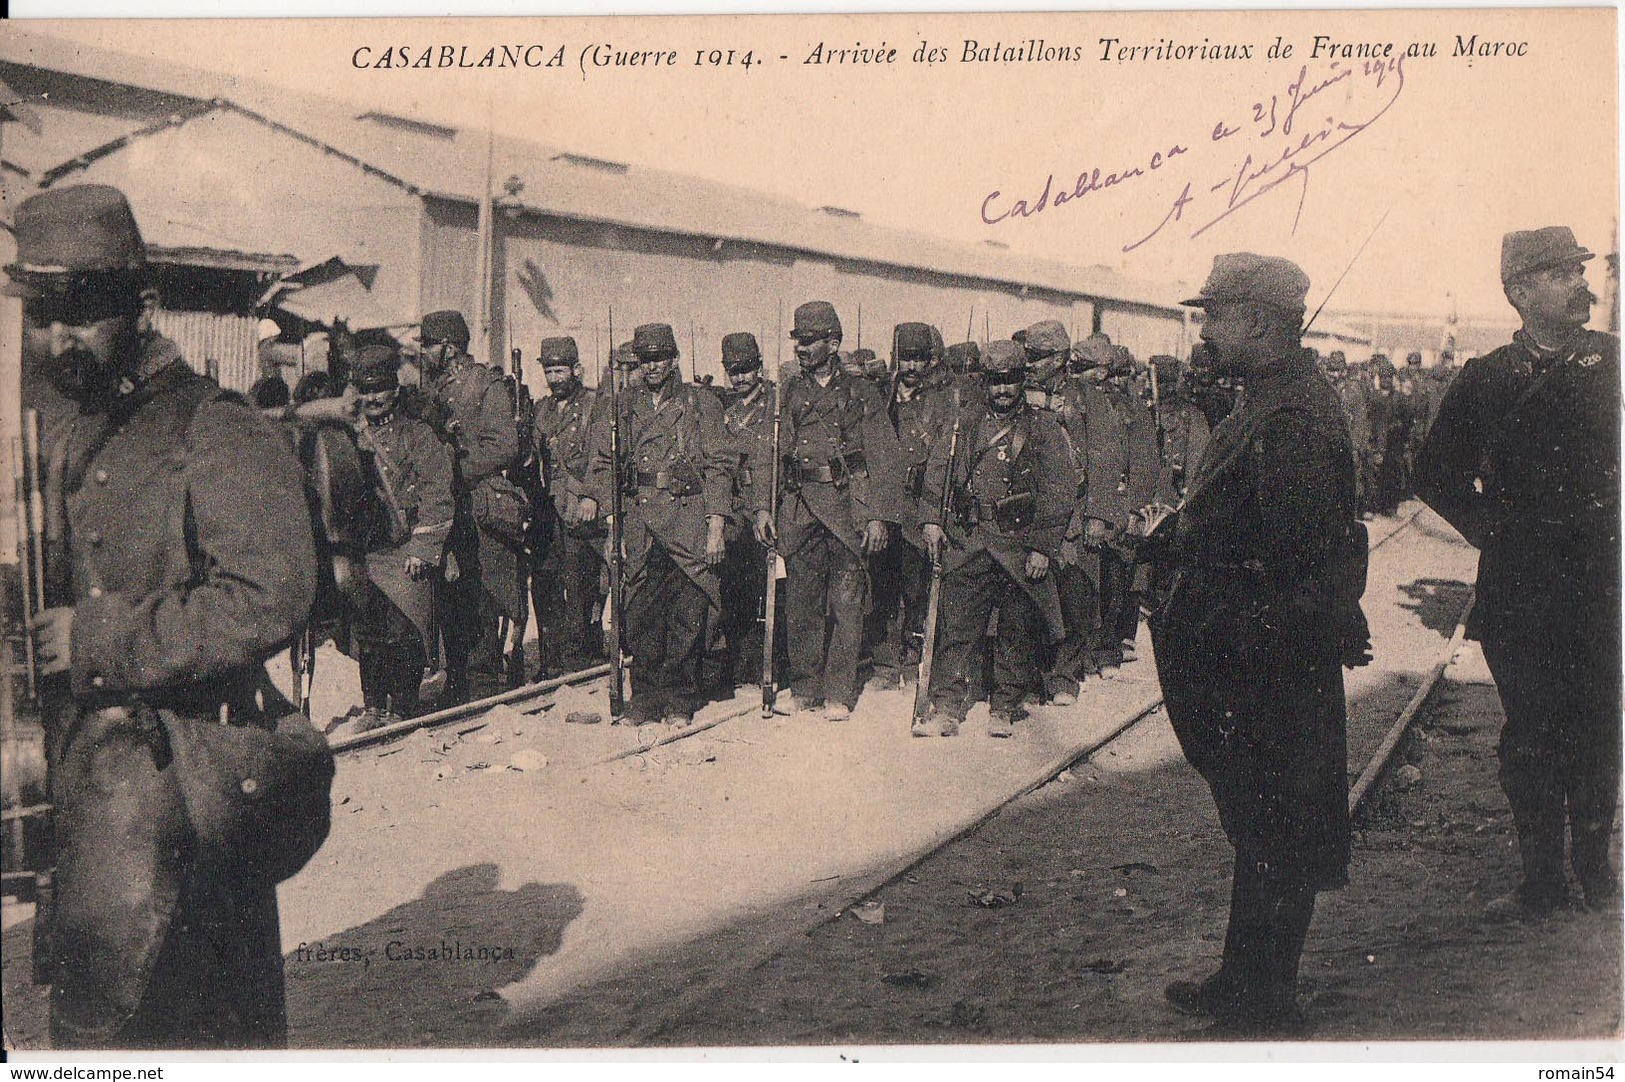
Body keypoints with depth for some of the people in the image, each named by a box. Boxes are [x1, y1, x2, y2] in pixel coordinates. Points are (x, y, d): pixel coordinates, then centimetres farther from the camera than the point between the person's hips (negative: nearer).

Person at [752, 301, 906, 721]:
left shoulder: (860, 393, 5)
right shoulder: (788, 393, 14)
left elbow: (883, 459, 2)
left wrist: (879, 515, -6)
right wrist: (764, 506, 3)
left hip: (847, 505, -3)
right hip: (798, 506, 3)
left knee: (846, 600, -3)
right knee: (800, 600, 5)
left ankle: (839, 693, 3)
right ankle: (804, 688, 16)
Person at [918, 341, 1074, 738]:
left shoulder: (1045, 429, 2)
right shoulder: (966, 423, 11)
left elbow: (1059, 493, -1)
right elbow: (938, 472, 12)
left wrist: (1043, 547, -8)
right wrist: (932, 519, 0)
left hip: (1020, 545, -2)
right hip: (967, 541, 2)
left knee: (1016, 633, 6)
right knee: (956, 627, -2)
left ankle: (1004, 711, 18)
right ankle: (946, 709, 0)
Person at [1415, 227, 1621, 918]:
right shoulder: (1483, 380, 2)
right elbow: (1435, 474, 10)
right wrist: (1490, 528, 2)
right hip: (1520, 591, -1)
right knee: (1530, 735, 4)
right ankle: (1541, 879, 15)